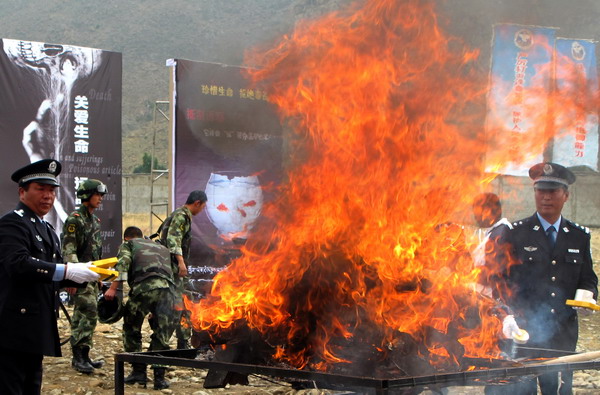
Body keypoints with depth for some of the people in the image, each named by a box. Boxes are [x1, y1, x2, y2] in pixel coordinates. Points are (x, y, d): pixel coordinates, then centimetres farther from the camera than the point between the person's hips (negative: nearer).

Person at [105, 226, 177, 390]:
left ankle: (139, 371, 13)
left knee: (131, 328, 15)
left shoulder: (128, 244, 24)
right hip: (168, 289, 3)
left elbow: (124, 262, 3)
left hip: (144, 286, -3)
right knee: (162, 334, 11)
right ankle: (159, 376, 8)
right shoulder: (162, 248, 38)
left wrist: (114, 288, -5)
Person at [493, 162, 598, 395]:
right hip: (523, 331, -3)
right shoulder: (514, 233, 2)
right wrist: (508, 317, -17)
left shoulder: (580, 236, 12)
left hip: (564, 333, 3)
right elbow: (499, 279, -2)